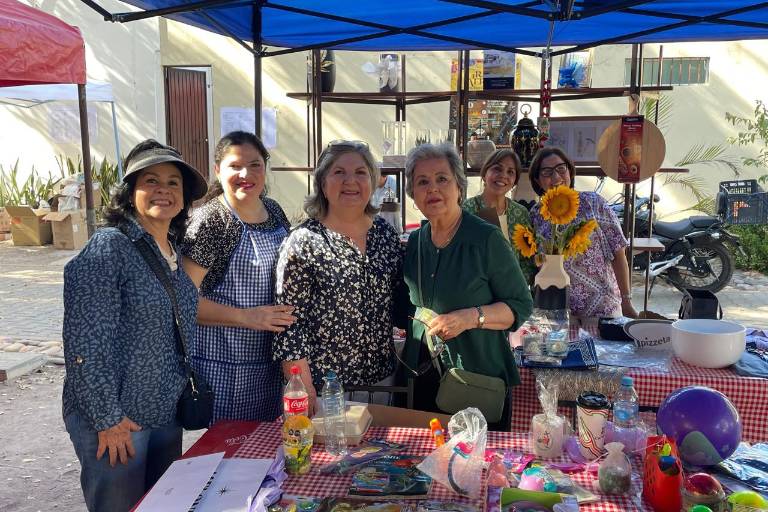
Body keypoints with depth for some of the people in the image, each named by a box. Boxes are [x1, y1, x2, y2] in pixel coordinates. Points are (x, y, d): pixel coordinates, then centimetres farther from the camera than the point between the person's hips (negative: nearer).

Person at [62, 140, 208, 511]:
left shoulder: (174, 251, 6)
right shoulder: (109, 248, -16)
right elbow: (86, 342, -19)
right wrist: (108, 419, -17)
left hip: (167, 412, 7)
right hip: (115, 420, -7)